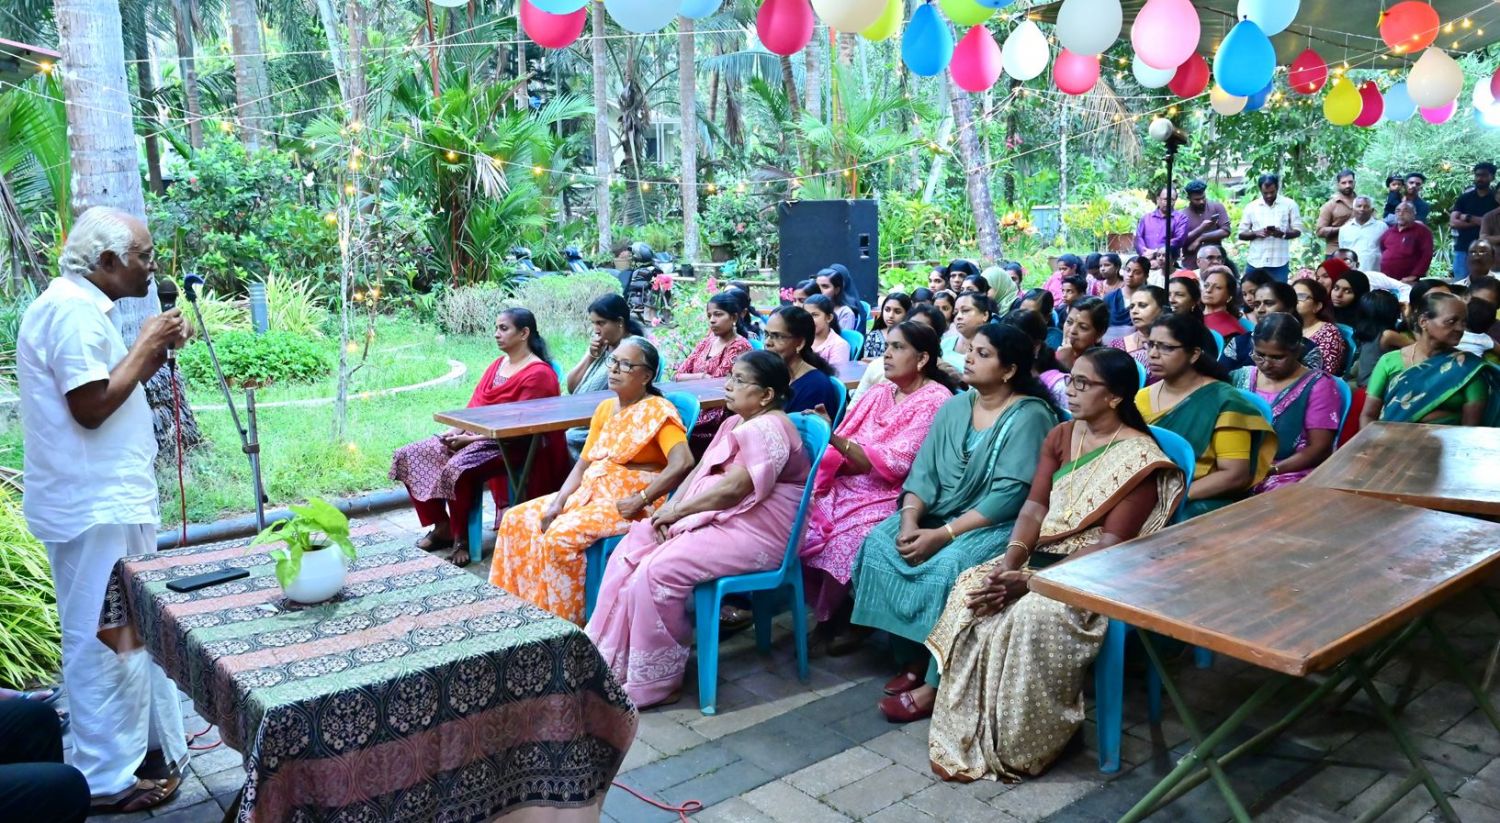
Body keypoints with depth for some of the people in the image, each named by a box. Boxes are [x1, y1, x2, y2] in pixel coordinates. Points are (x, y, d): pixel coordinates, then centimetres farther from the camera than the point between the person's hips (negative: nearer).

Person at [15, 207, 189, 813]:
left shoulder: (79, 307, 15)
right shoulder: (72, 310, -17)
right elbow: (90, 406, -23)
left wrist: (156, 353, 7)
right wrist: (146, 345, -14)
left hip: (108, 502, 10)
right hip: (98, 508, -10)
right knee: (107, 639, 0)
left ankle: (154, 746, 31)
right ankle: (108, 781, 12)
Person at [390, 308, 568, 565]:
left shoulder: (538, 373, -11)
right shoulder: (498, 364, 16)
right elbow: (475, 404, 14)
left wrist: (471, 439, -17)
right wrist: (457, 430, -5)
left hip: (510, 446, -9)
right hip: (474, 435, 9)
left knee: (456, 469, -35)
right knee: (408, 456, -2)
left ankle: (461, 539, -13)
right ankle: (442, 527, 5)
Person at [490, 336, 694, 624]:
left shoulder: (658, 411, -11)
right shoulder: (605, 408, 14)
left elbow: (683, 463, -26)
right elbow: (583, 464, 12)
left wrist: (640, 501, -23)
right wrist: (558, 502, -3)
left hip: (629, 503, -8)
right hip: (589, 493, 8)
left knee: (562, 535, -28)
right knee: (518, 519, -1)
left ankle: (568, 622, -11)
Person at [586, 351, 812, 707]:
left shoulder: (768, 429, -15)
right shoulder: (735, 424, 17)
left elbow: (733, 488, -23)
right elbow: (699, 472, 14)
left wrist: (677, 510, -14)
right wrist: (670, 508, -3)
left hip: (752, 533, -11)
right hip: (715, 519, 11)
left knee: (659, 569, -25)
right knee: (630, 551, -2)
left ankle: (653, 683, -11)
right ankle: (605, 660, 1)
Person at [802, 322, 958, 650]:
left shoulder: (936, 400, -8)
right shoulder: (880, 393, 13)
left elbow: (894, 464, -17)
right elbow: (842, 441, 8)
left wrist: (835, 437, -22)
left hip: (891, 498, -6)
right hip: (848, 486, 7)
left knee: (842, 541, -29)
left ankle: (840, 617, 2)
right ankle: (834, 613, 4)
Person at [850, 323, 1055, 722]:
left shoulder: (1029, 416, -12)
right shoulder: (954, 407, 9)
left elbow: (1010, 495, -21)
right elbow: (924, 472, 4)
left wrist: (942, 535, -24)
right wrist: (910, 521, -16)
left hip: (998, 525, -7)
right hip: (939, 514, 7)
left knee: (948, 565, -33)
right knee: (879, 543, -15)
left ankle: (936, 683, -17)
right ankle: (913, 657, -4)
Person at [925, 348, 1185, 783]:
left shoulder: (1140, 457, -13)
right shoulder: (1060, 437, 10)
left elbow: (1110, 545, -18)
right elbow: (1035, 505, 3)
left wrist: (1032, 580, -25)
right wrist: (1011, 559, -16)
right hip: (1041, 553, 7)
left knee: (1033, 614, -34)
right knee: (972, 587, -19)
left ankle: (1018, 746, -14)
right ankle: (965, 736, -12)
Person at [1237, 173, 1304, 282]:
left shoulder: (1289, 204, 4)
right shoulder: (1251, 207, 6)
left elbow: (1297, 231, 3)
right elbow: (1241, 234, 7)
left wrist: (1282, 233, -17)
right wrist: (1256, 233, -13)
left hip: (1279, 263, -1)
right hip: (1255, 262, 1)